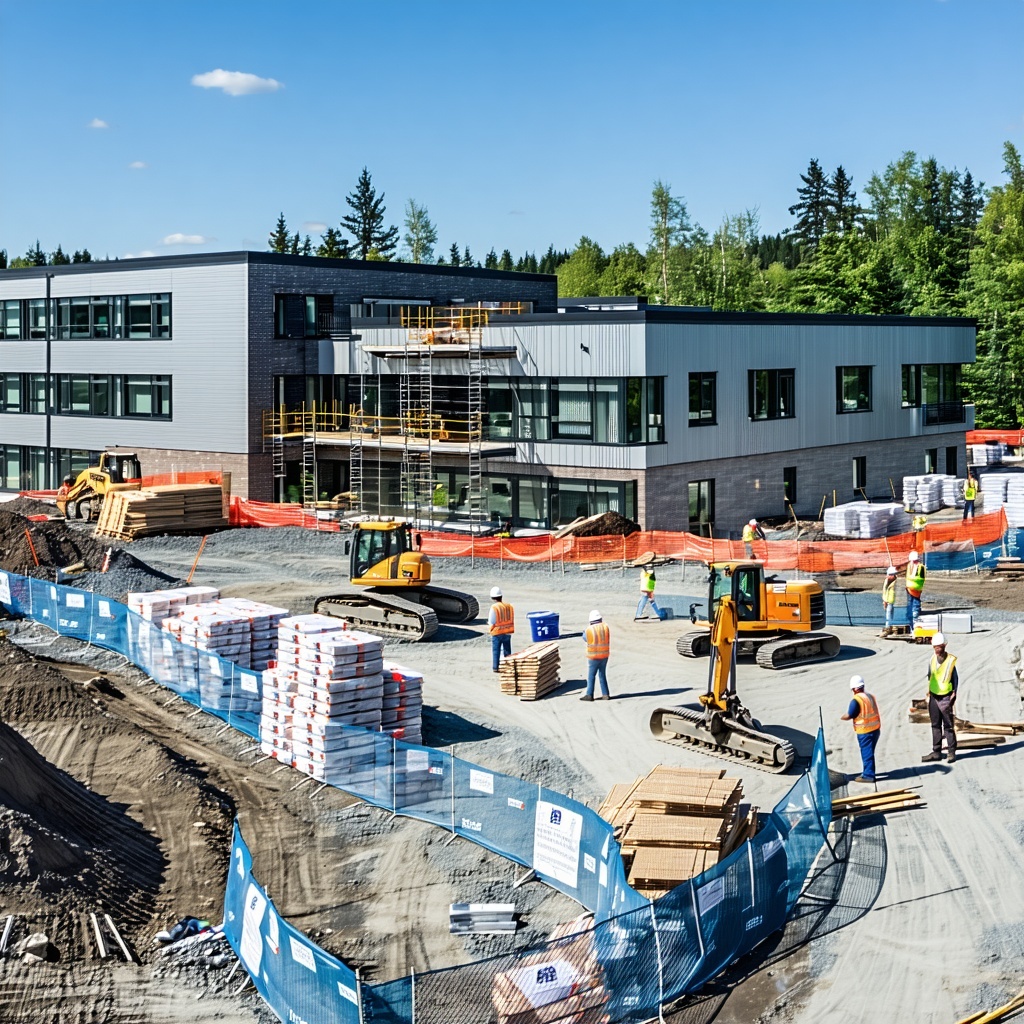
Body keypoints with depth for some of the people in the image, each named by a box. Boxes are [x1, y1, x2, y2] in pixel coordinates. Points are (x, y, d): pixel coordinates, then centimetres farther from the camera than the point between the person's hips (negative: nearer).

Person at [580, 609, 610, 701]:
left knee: (591, 676, 5)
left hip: (593, 656, -4)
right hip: (604, 655, 4)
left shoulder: (589, 629, -15)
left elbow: (585, 637, 5)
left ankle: (589, 695, 5)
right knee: (602, 675, 14)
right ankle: (605, 694, 14)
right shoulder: (605, 627, -6)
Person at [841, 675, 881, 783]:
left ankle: (868, 775, 7)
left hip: (865, 731, -8)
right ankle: (867, 772, 30)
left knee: (867, 753, 1)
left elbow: (849, 716, -15)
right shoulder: (870, 696, 6)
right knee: (868, 752, 19)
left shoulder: (856, 700, -19)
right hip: (876, 728, 8)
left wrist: (842, 717, 5)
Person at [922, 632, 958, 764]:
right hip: (934, 697, 5)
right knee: (935, 725, 11)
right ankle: (936, 752, 18)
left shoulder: (951, 660, -10)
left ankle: (951, 752, 8)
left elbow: (955, 678, -5)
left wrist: (954, 693, -8)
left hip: (945, 698, -5)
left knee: (948, 726, 0)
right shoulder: (932, 660, 4)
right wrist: (929, 693, 11)